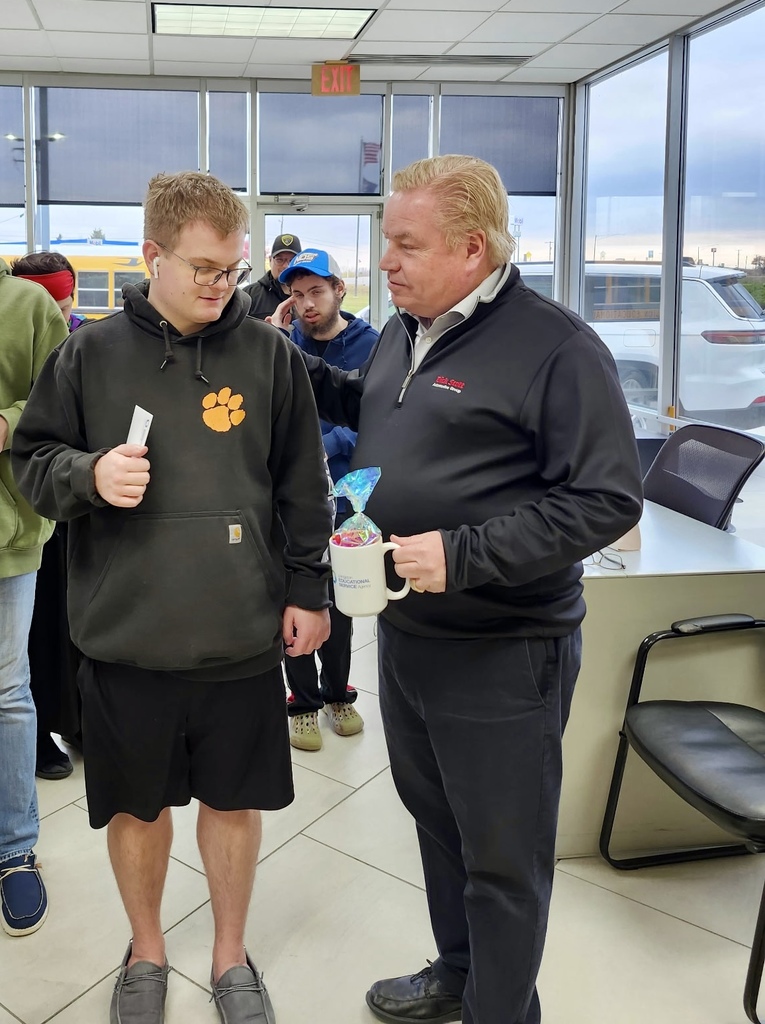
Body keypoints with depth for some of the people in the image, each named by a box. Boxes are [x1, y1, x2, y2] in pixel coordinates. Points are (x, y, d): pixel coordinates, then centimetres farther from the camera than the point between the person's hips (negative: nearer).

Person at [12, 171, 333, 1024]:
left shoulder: (271, 355, -1)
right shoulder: (89, 355, -2)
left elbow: (304, 487, 5)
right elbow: (31, 463, 5)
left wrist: (307, 588, 2)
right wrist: (88, 474, -16)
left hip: (244, 635, 0)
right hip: (125, 634, 0)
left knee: (233, 800, 15)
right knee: (137, 804, 17)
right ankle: (146, 952, 43)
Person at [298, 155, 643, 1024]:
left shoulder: (556, 347, -18)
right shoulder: (404, 331, 7)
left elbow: (608, 498, -20)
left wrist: (464, 555, -26)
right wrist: (300, 371, 9)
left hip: (503, 651, -8)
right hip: (404, 628, 8)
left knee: (502, 855, 9)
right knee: (433, 814, 24)